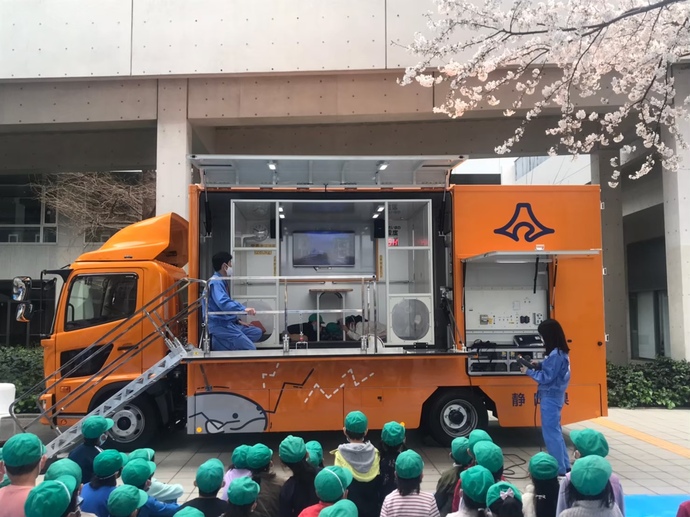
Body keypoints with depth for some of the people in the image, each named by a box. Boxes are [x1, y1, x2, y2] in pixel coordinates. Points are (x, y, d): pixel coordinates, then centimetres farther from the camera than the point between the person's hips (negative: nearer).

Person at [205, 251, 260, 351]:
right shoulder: (215, 282, -15)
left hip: (228, 322, 10)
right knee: (251, 348, -16)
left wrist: (237, 320, 17)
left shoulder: (222, 281, 17)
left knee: (257, 332, 8)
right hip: (220, 324, -10)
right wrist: (244, 309, -42)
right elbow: (223, 303, -32)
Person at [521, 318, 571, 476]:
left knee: (550, 433, -1)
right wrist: (537, 366, 4)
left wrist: (529, 371, -11)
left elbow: (546, 377, -21)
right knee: (555, 431, 19)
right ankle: (564, 465, 28)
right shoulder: (561, 352, 8)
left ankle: (559, 469, 7)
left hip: (550, 398, -10)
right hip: (555, 396, 10)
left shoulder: (555, 354, -23)